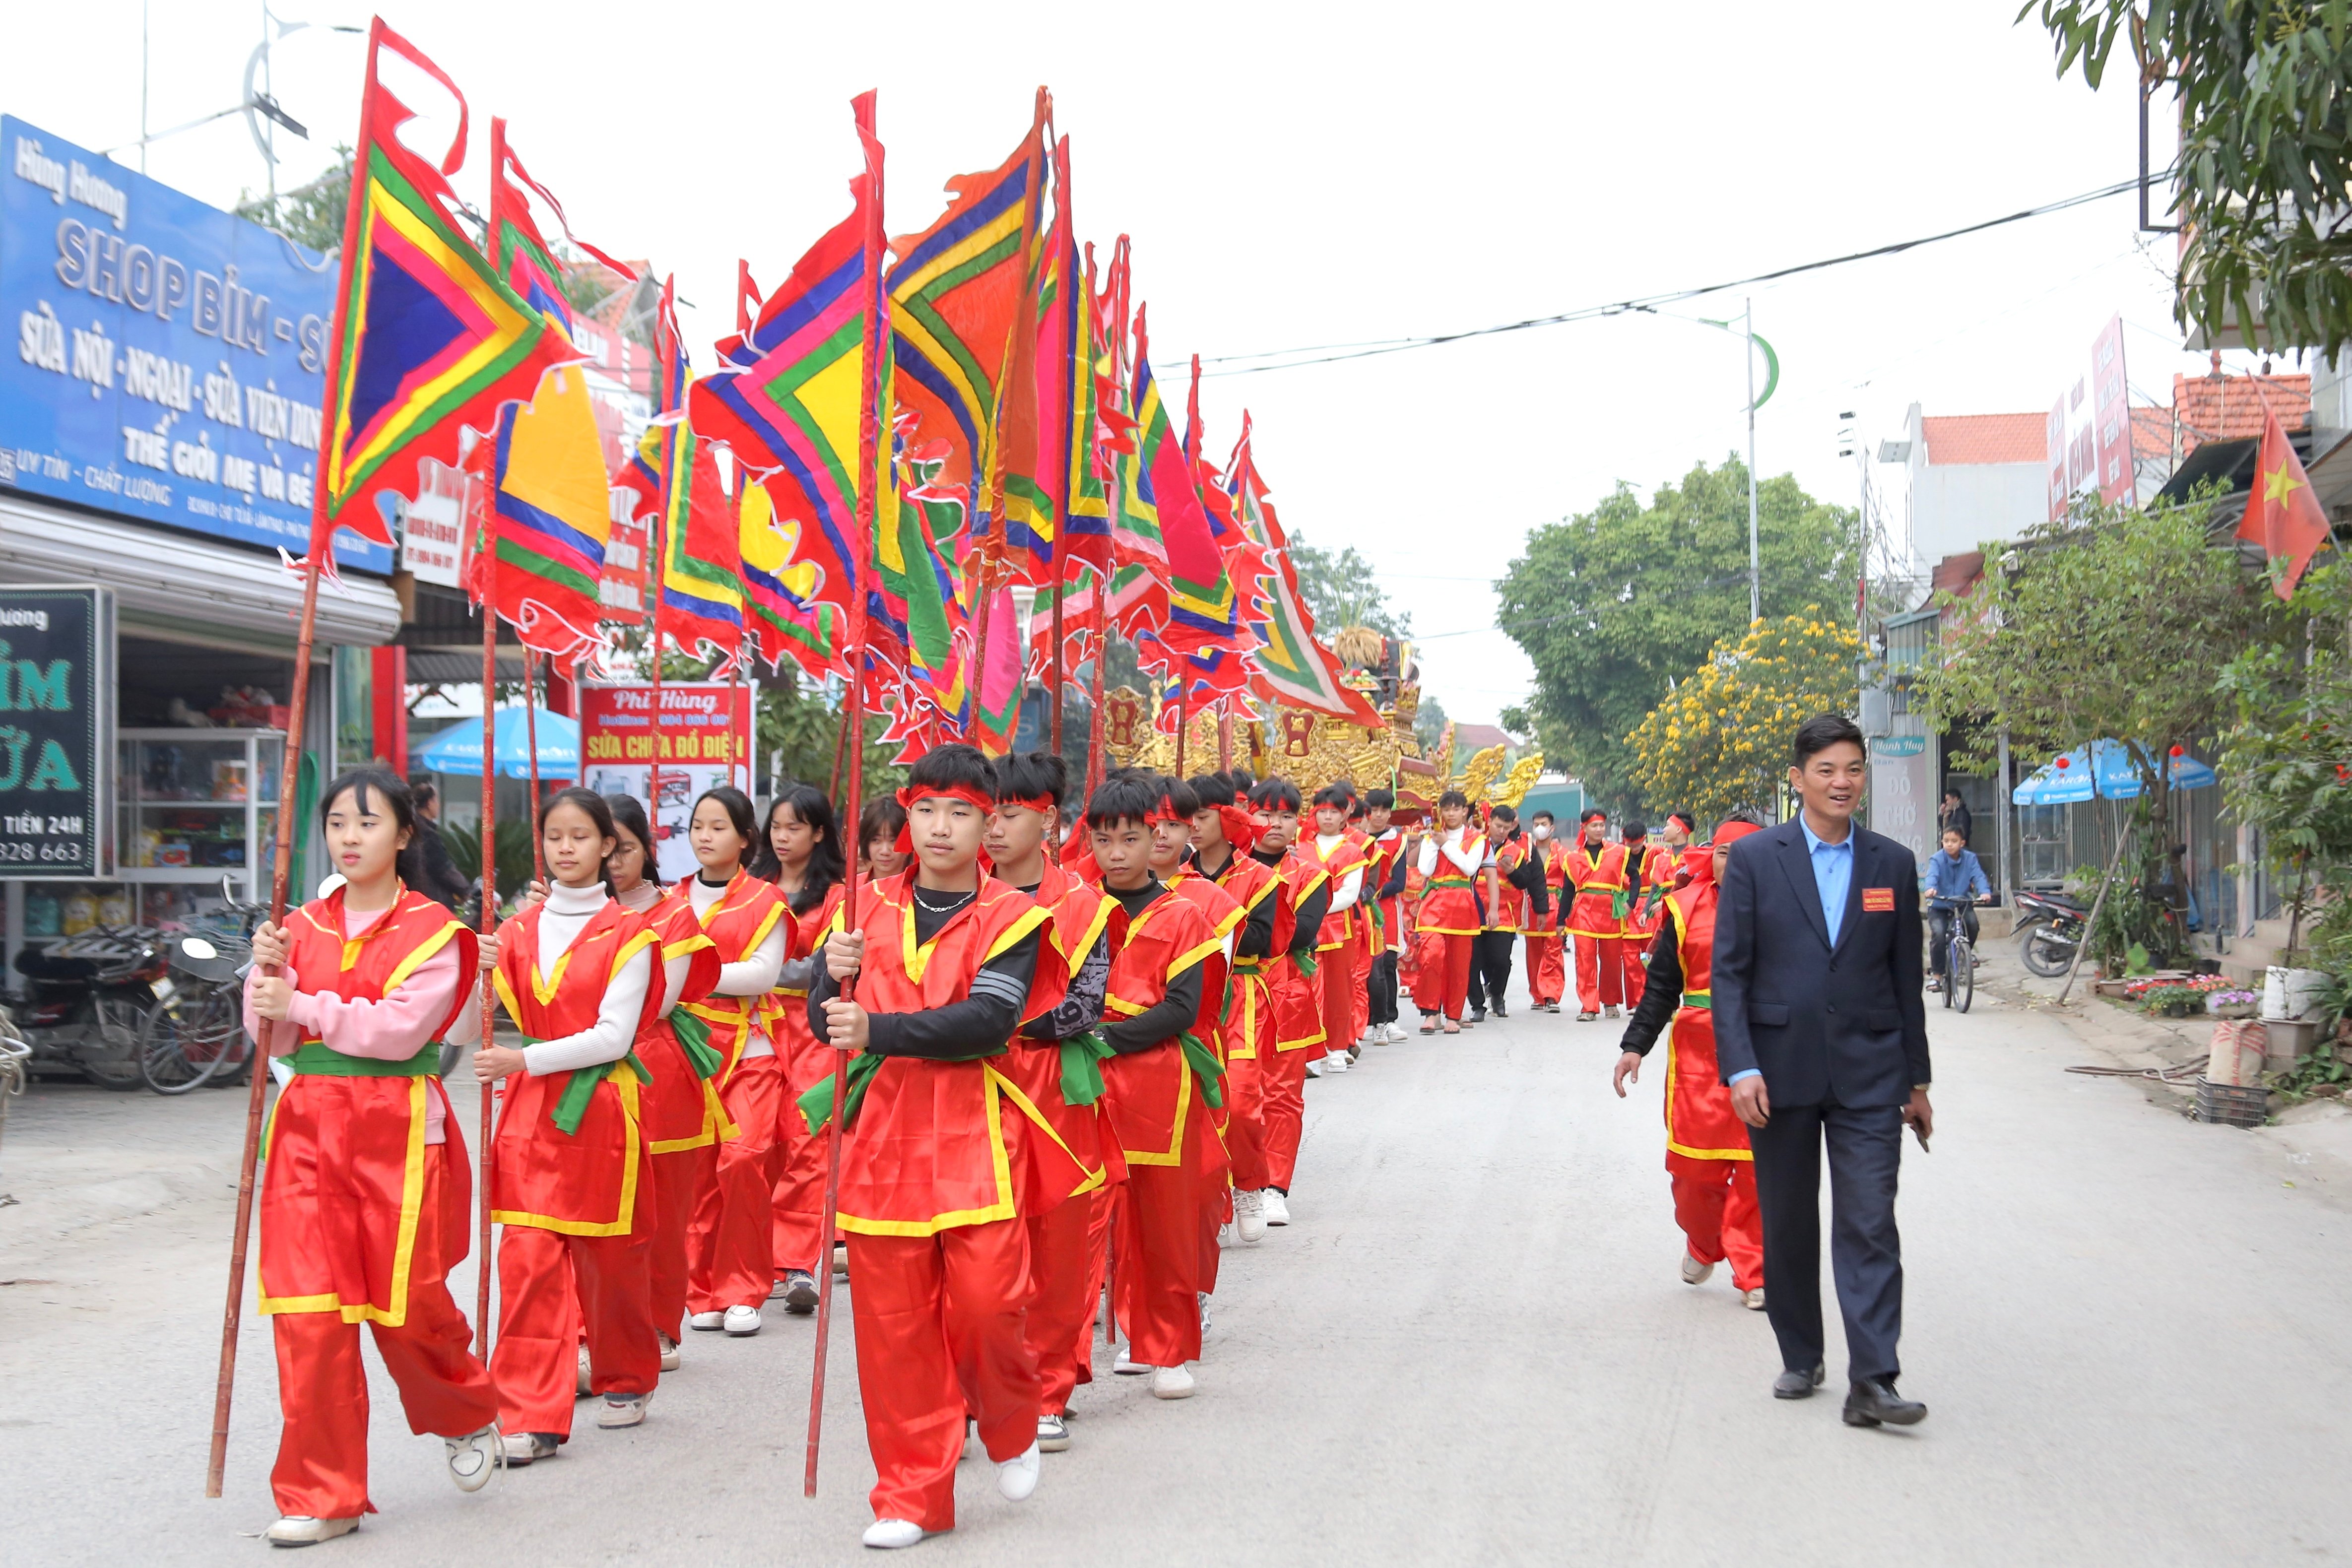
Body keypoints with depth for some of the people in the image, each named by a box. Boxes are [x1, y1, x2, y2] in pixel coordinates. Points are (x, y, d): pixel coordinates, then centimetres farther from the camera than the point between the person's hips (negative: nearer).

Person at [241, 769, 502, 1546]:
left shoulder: (431, 929, -2)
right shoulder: (304, 926, 11)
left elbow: (402, 1027, -15)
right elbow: (273, 1037, 9)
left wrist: (303, 1004, -15)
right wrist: (268, 972, -7)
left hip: (398, 1129, -4)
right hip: (309, 1126, 4)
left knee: (407, 1304, 2)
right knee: (308, 1311, -2)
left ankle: (470, 1419, 33)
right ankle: (322, 1496, 8)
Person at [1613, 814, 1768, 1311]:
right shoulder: (1686, 908, 3)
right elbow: (1660, 985, 7)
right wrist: (1635, 1046, 1)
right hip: (1698, 1052, 0)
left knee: (1758, 1171, 0)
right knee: (1695, 1165, 2)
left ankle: (1753, 1274, 12)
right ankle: (1703, 1245, 31)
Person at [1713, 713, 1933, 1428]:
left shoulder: (1893, 864, 6)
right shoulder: (1754, 858, -1)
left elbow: (1907, 980, 11)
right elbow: (1728, 971, -3)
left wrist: (1917, 1081, 11)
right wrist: (1741, 1067, -13)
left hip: (1868, 1075, 1)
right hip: (1780, 1072, 0)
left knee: (1870, 1226, -7)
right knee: (1787, 1227, 10)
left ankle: (1872, 1381, -7)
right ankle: (1801, 1359, 25)